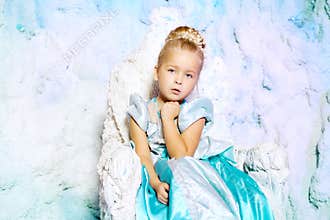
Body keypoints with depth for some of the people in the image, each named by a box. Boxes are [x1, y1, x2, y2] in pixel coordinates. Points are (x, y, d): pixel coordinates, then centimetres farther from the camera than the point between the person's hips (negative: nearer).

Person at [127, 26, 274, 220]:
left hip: (197, 174, 1)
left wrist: (167, 118, -13)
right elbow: (142, 155, -7)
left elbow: (183, 156, -13)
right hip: (158, 174, 0)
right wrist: (155, 183, -23)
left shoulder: (194, 112, -2)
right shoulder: (142, 112, 2)